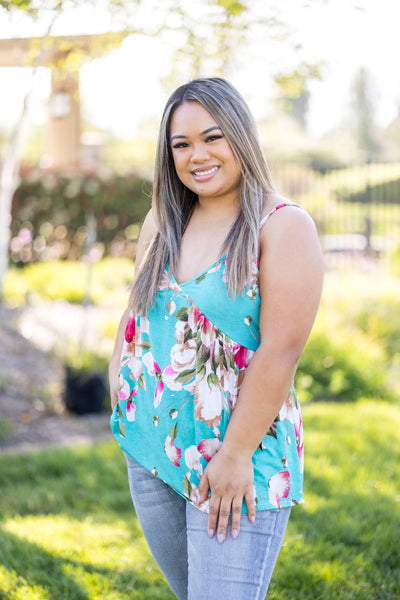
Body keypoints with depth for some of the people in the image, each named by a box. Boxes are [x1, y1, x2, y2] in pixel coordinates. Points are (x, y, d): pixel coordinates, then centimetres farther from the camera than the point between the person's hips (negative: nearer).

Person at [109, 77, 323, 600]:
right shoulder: (161, 223, 8)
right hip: (150, 454, 6)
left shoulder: (284, 226, -11)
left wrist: (236, 455, -19)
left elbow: (281, 350, -17)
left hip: (239, 460, -6)